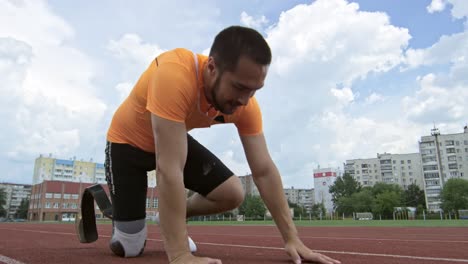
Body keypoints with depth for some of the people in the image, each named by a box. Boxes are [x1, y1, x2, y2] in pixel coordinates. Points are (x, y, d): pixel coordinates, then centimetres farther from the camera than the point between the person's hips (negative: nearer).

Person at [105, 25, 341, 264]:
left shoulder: (245, 103, -23)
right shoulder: (174, 76, -43)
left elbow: (264, 171, -18)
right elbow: (169, 170, -43)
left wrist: (291, 238, -18)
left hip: (173, 141, 5)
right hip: (128, 142, -4)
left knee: (233, 194, -10)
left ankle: (172, 219, 18)